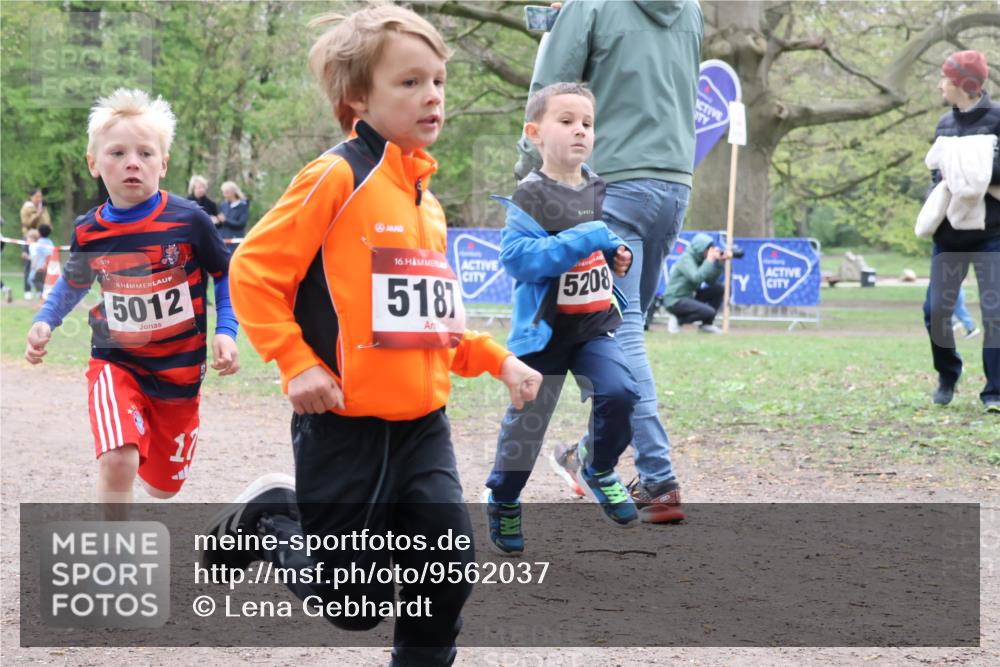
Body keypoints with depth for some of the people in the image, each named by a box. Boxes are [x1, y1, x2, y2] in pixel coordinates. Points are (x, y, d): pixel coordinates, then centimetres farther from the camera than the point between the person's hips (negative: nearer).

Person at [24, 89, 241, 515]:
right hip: (116, 363, 0)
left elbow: (226, 276, 0)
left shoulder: (189, 221, -15)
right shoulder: (87, 232, -7)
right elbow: (74, 283, 14)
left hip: (179, 370, 0)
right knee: (117, 463, -27)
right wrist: (44, 323, -1)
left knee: (162, 486, 16)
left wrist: (226, 331, -12)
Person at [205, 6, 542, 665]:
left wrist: (496, 360, 10)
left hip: (423, 424, 7)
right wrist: (298, 364, -16)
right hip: (345, 425, -6)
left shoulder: (425, 199, 13)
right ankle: (269, 517, 28)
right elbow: (253, 270, -11)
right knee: (355, 602, 3)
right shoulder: (338, 177, -11)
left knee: (448, 573, -3)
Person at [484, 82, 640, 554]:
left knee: (619, 392, -17)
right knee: (527, 420, 4)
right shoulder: (532, 196, -15)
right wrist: (585, 240, -27)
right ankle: (502, 501, 27)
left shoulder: (599, 191, 5)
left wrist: (618, 256, 1)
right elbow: (516, 255, -27)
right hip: (543, 331, -4)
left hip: (595, 326, 4)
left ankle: (599, 471, 10)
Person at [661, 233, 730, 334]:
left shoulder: (699, 259, 9)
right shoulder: (686, 259, -16)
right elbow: (696, 278, -31)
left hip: (689, 296, 9)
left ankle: (706, 324, 4)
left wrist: (720, 262, -5)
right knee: (709, 312, -25)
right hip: (675, 300, -9)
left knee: (718, 289, 2)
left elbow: (711, 281, 5)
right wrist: (710, 260, -22)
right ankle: (678, 319, -7)